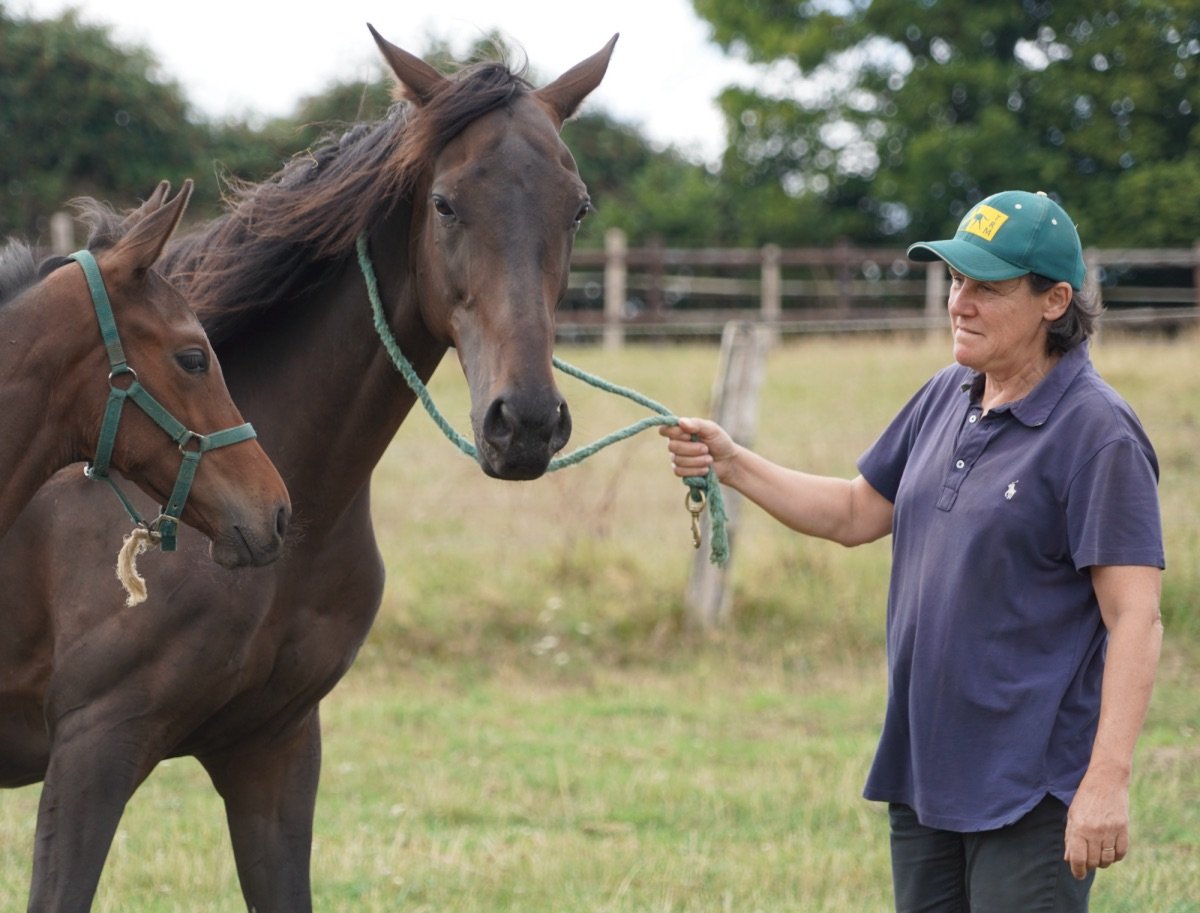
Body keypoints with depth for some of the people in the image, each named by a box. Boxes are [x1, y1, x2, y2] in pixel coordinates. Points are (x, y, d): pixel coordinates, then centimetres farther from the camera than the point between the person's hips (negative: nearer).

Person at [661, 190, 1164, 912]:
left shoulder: (1097, 433, -15)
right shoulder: (948, 398, 10)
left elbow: (1135, 619, -19)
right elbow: (856, 514, 22)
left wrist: (1107, 782, -26)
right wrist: (732, 465, 8)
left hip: (1031, 790, -8)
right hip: (925, 771, 8)